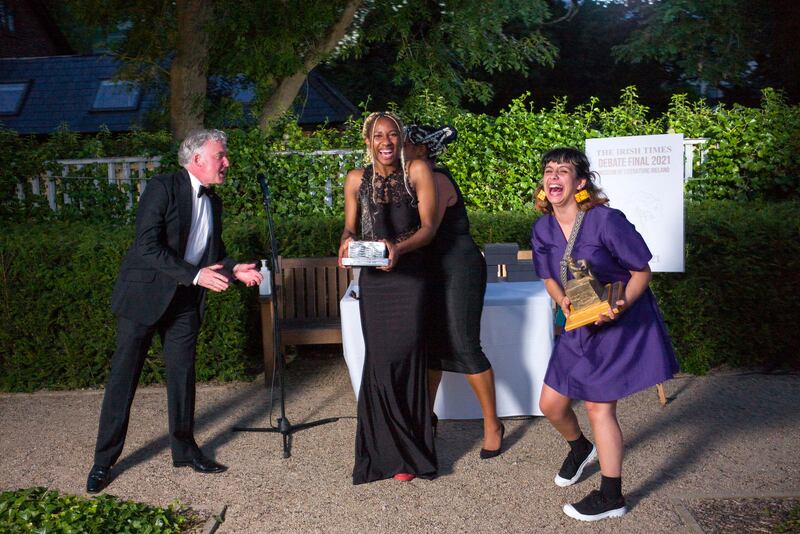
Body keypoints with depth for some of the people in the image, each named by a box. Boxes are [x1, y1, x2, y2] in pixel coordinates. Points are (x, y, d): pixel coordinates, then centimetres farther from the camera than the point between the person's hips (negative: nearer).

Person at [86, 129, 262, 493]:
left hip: (185, 300, 6)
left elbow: (214, 253, 18)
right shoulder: (162, 188, -13)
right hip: (145, 294, -6)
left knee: (183, 374, 10)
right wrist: (195, 275, -25)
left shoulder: (213, 203, 11)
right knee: (124, 375, 2)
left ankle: (184, 449, 24)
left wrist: (233, 270, -3)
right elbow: (147, 247, -21)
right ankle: (104, 460, 14)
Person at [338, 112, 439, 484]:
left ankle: (408, 452, 5)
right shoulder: (357, 179, 9)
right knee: (380, 357, 1)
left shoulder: (417, 172, 2)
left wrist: (400, 247, -21)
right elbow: (349, 227, 16)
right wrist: (346, 243, -7)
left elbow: (428, 227, -3)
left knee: (404, 352, -10)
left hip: (408, 275, -2)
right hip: (373, 278, 2)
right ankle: (387, 450, 15)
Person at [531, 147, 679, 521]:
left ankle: (611, 497, 14)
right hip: (580, 325, 6)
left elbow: (642, 272, -13)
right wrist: (563, 302, -15)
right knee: (550, 404, 9)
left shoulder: (606, 220, -22)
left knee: (598, 405, -4)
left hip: (622, 323, -6)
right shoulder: (543, 230, -4)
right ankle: (579, 448, 43)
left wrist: (621, 305, -29)